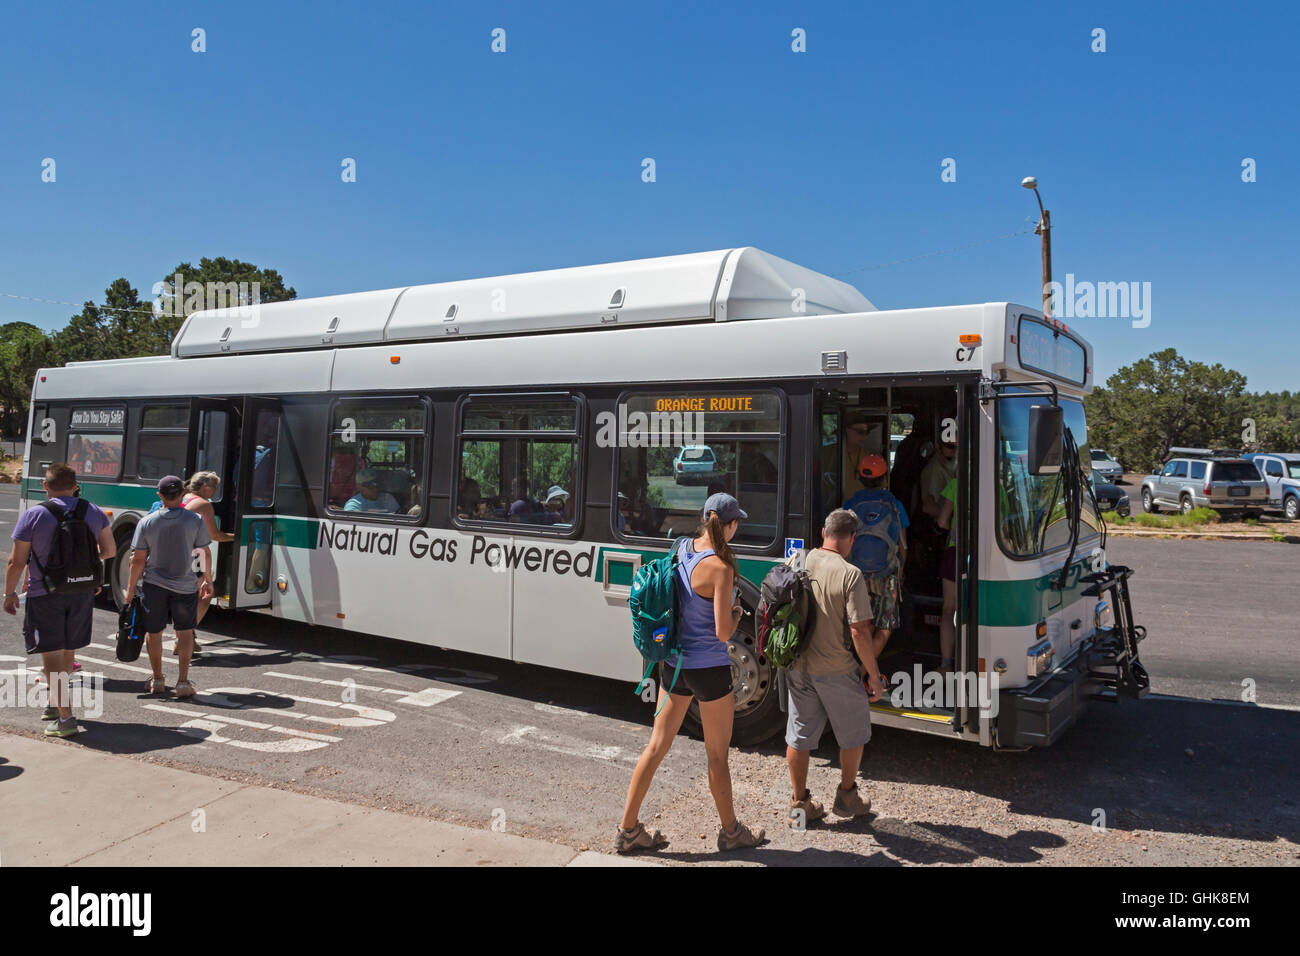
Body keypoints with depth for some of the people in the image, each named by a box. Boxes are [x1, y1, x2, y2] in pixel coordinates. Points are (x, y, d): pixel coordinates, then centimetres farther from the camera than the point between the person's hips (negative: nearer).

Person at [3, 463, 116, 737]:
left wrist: (10, 593, 4)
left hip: (45, 596, -5)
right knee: (67, 650, 20)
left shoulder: (33, 515, -11)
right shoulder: (94, 513, 1)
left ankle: (65, 717, -8)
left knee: (51, 654, -2)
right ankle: (54, 704, 38)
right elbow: (110, 550, 9)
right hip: (82, 592, 5)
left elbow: (16, 562, -9)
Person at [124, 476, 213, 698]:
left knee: (154, 632, 14)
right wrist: (207, 579, 10)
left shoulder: (147, 522, -5)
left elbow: (138, 560, -3)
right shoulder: (195, 520, -7)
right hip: (185, 586, 0)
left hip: (154, 585, 1)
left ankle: (157, 680, 26)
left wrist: (131, 588, 6)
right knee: (185, 631, 10)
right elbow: (204, 554, -2)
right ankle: (183, 681, 6)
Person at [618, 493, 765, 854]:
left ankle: (628, 829, 21)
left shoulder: (681, 549, 0)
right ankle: (731, 831, 31)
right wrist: (736, 612, -1)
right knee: (717, 755, 12)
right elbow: (723, 632, -21)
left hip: (673, 662, 6)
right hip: (709, 668, -6)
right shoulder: (720, 569, -21)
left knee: (657, 745, 14)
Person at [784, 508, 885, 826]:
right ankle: (846, 797, 32)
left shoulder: (795, 562, -3)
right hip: (835, 670, -5)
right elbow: (859, 632, -20)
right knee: (853, 735, 18)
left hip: (797, 666, 5)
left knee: (799, 735, 16)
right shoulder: (849, 574, -19)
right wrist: (874, 677, -9)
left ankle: (799, 803, 25)